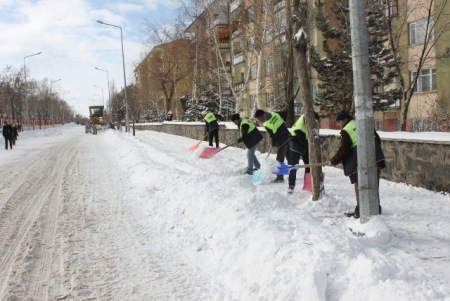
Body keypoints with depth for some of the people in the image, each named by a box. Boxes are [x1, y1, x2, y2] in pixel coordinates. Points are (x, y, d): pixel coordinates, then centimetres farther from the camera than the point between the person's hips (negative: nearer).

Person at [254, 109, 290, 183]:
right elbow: (283, 123, 11)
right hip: (288, 137, 8)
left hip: (282, 141, -8)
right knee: (290, 157, 17)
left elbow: (272, 135, -12)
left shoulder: (266, 124, -18)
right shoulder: (274, 114, 2)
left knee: (279, 159, 2)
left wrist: (273, 144, 8)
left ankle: (280, 178, 8)